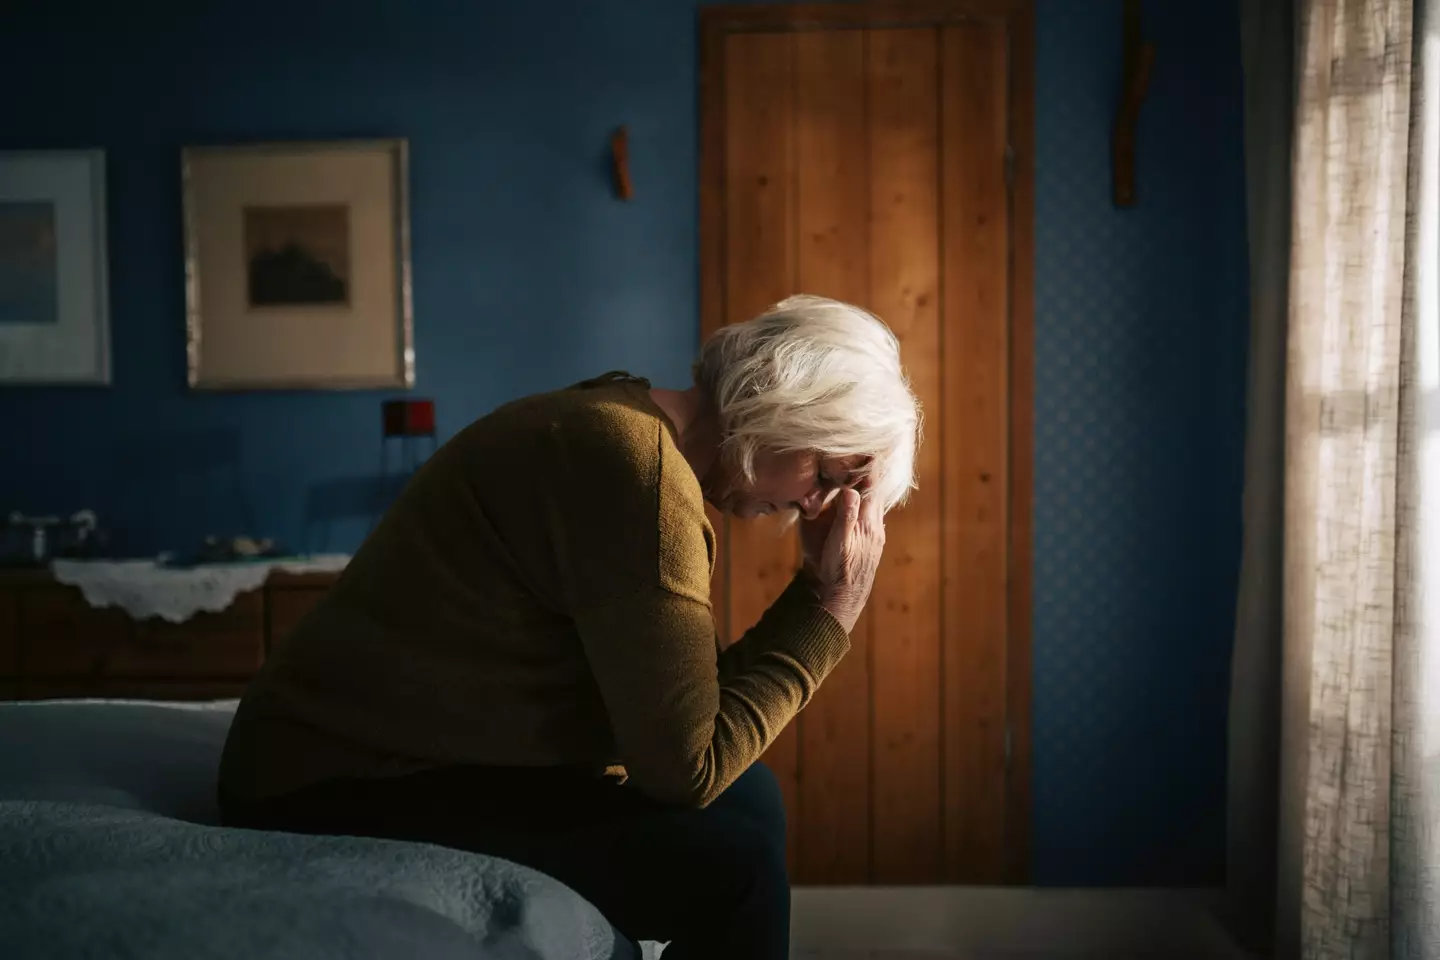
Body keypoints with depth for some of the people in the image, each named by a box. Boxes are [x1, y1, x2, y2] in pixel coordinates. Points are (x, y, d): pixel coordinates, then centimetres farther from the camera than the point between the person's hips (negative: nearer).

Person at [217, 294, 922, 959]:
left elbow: (694, 698, 6)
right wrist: (831, 609, -14)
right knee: (731, 861, -19)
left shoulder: (634, 434, 6)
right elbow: (688, 766, -22)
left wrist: (816, 592, 0)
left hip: (408, 761, 10)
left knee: (747, 795, 10)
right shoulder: (637, 465, -23)